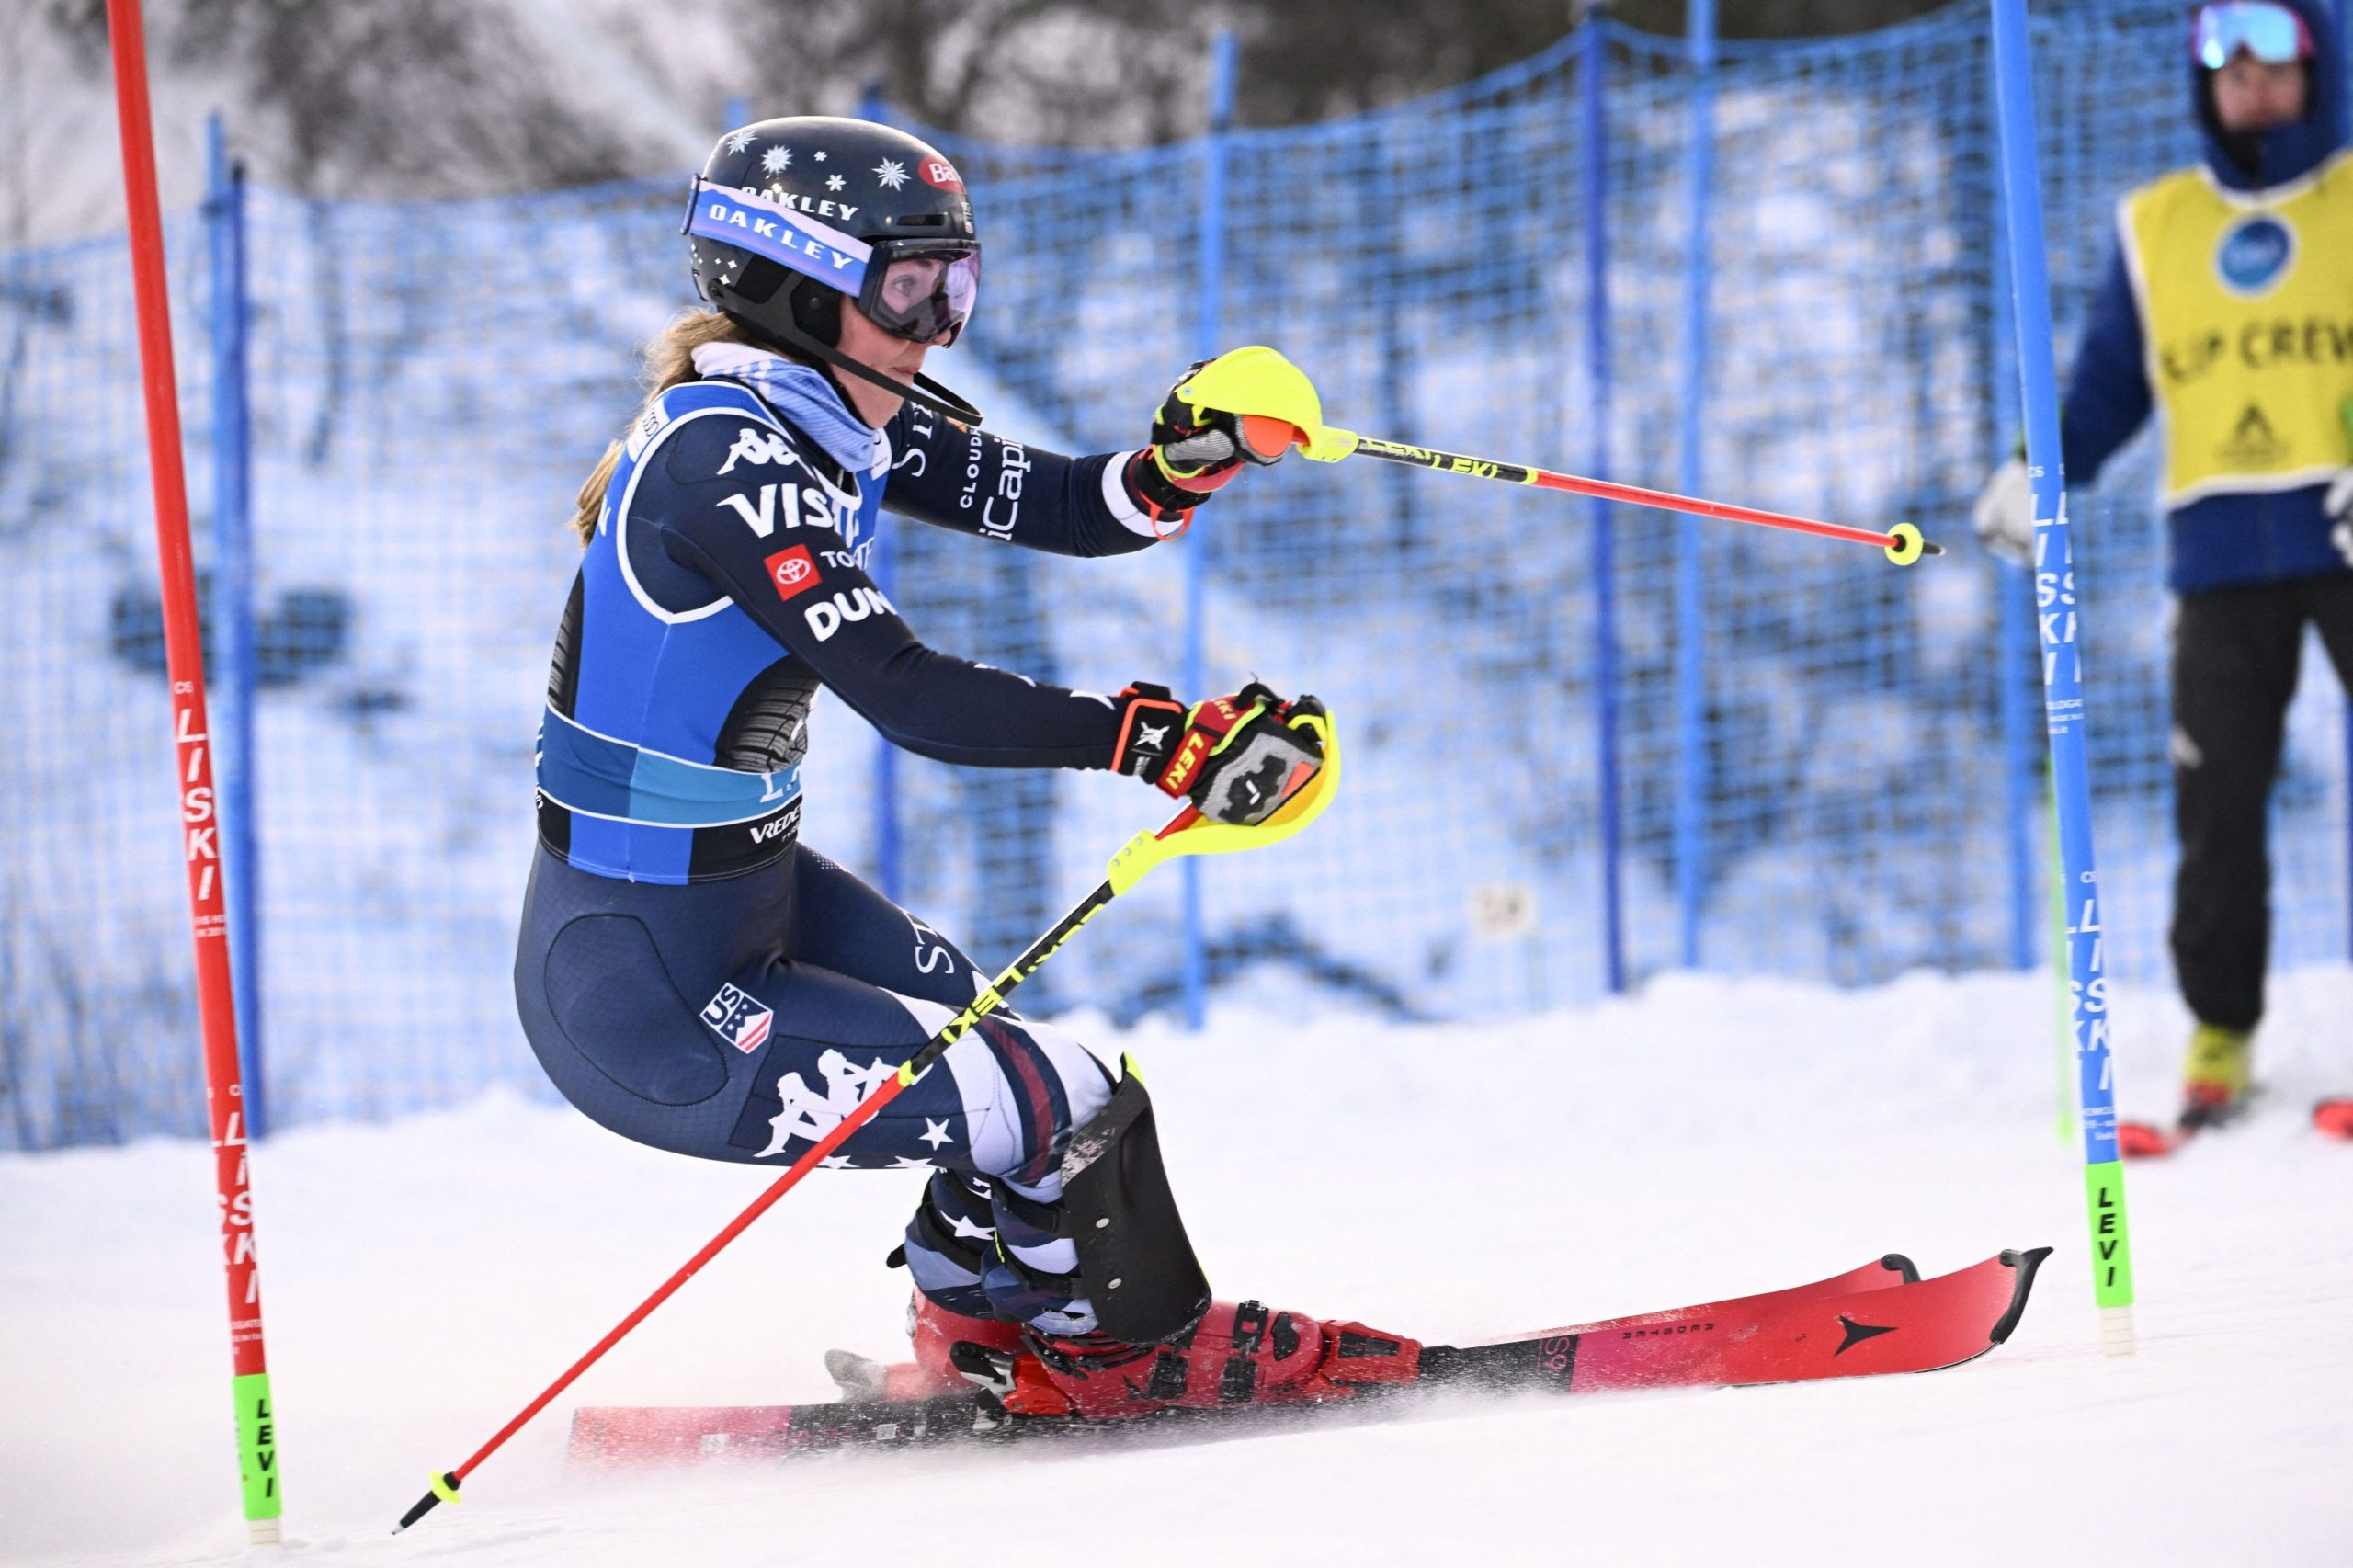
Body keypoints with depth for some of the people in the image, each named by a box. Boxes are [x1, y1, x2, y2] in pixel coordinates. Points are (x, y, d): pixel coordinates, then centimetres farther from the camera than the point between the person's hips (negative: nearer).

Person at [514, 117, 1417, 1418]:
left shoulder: (838, 411, 4)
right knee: (1071, 1113, -7)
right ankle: (1122, 1350, 19)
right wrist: (1161, 741, -37)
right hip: (650, 1006, -10)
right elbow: (904, 694, -33)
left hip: (751, 889, 10)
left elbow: (1060, 507, 3)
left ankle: (981, 1320, 42)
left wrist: (1181, 464, -18)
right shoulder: (725, 458, -24)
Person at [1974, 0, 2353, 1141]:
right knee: (2216, 801, -2)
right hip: (2224, 558, 2)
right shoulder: (2155, 227, 15)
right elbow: (2110, 384, 17)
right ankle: (2221, 1034, 7)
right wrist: (2041, 474, 1)